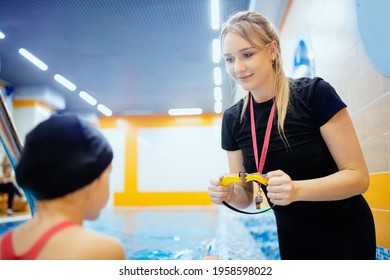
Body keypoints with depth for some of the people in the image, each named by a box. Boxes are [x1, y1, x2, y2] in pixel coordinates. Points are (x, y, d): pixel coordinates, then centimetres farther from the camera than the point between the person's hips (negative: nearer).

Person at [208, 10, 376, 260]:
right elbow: (246, 196, -1)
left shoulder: (315, 94, -20)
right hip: (291, 239, 4)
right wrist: (228, 194, -24)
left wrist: (296, 189, -35)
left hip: (345, 235, -4)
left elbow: (358, 176, -19)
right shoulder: (233, 119, -7)